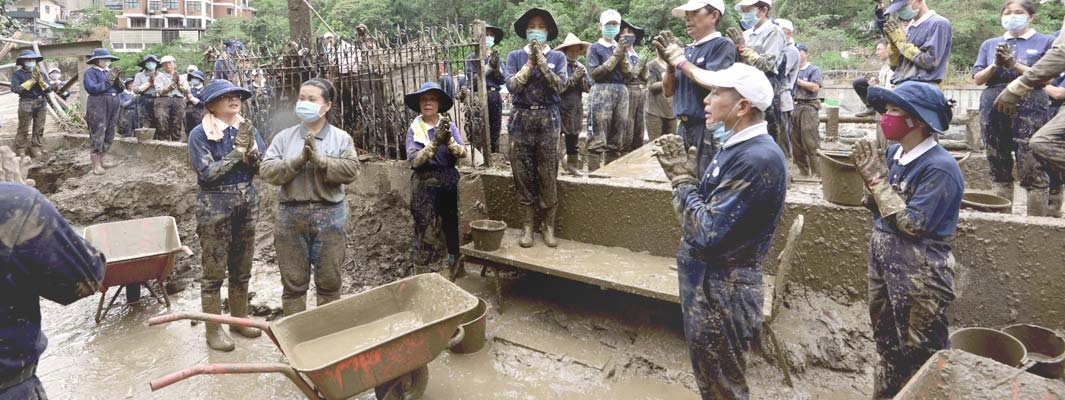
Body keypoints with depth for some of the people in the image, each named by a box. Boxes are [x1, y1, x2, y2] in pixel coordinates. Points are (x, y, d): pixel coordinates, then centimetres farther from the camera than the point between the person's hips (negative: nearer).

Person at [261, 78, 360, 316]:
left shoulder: (341, 138, 2)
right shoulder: (284, 137, 6)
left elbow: (351, 171, -10)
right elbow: (267, 171, -4)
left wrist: (320, 160, -19)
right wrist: (299, 160, -17)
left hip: (330, 215, -1)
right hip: (291, 215, 1)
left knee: (329, 282, 9)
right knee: (293, 282, 9)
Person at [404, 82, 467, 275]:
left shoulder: (449, 125, 4)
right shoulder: (414, 129, -2)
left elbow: (463, 153, -6)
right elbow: (414, 160, -13)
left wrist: (449, 141, -25)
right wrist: (436, 142, -24)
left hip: (449, 181, 3)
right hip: (425, 184, -3)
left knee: (453, 225, 11)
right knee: (427, 232, -2)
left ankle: (456, 266, 29)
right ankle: (422, 274, 10)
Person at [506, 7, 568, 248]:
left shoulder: (557, 57, 7)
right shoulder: (515, 56, 8)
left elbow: (560, 85, -8)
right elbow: (511, 85, -6)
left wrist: (541, 62, -11)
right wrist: (529, 63, -9)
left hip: (547, 119, -1)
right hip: (521, 118, 1)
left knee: (548, 174, 0)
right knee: (523, 173, 2)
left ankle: (549, 224, 11)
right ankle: (528, 224, 13)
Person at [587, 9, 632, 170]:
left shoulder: (621, 47, 18)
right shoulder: (595, 47, 3)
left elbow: (629, 73, 9)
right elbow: (595, 73, -9)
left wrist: (622, 56, -7)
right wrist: (615, 57, -10)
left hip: (621, 92, 6)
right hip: (602, 92, -6)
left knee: (617, 140, 6)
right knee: (597, 140, -10)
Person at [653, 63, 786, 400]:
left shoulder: (758, 159, -25)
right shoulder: (736, 146, 7)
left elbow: (708, 233, -27)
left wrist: (682, 179, -18)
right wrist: (684, 175, 0)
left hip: (723, 292, -9)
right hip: (707, 282, 10)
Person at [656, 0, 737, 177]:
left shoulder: (722, 45, -5)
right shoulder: (687, 50, 16)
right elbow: (668, 91, 14)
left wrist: (680, 60, -13)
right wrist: (669, 64, -3)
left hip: (708, 129, -8)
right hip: (684, 127, 8)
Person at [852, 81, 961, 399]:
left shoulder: (940, 167, -20)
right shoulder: (894, 152, 2)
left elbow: (913, 224, -23)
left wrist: (876, 178, -19)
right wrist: (871, 174, -9)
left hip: (919, 275, -8)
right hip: (883, 262, 8)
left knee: (922, 354, 7)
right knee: (887, 342, 23)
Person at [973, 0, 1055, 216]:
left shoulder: (1045, 42, 7)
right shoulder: (989, 44, 16)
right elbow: (977, 78, 9)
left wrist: (1014, 65, -12)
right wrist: (995, 65, -9)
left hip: (1029, 108, -3)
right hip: (993, 108, 4)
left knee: (1032, 170, -8)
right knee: (999, 168, 7)